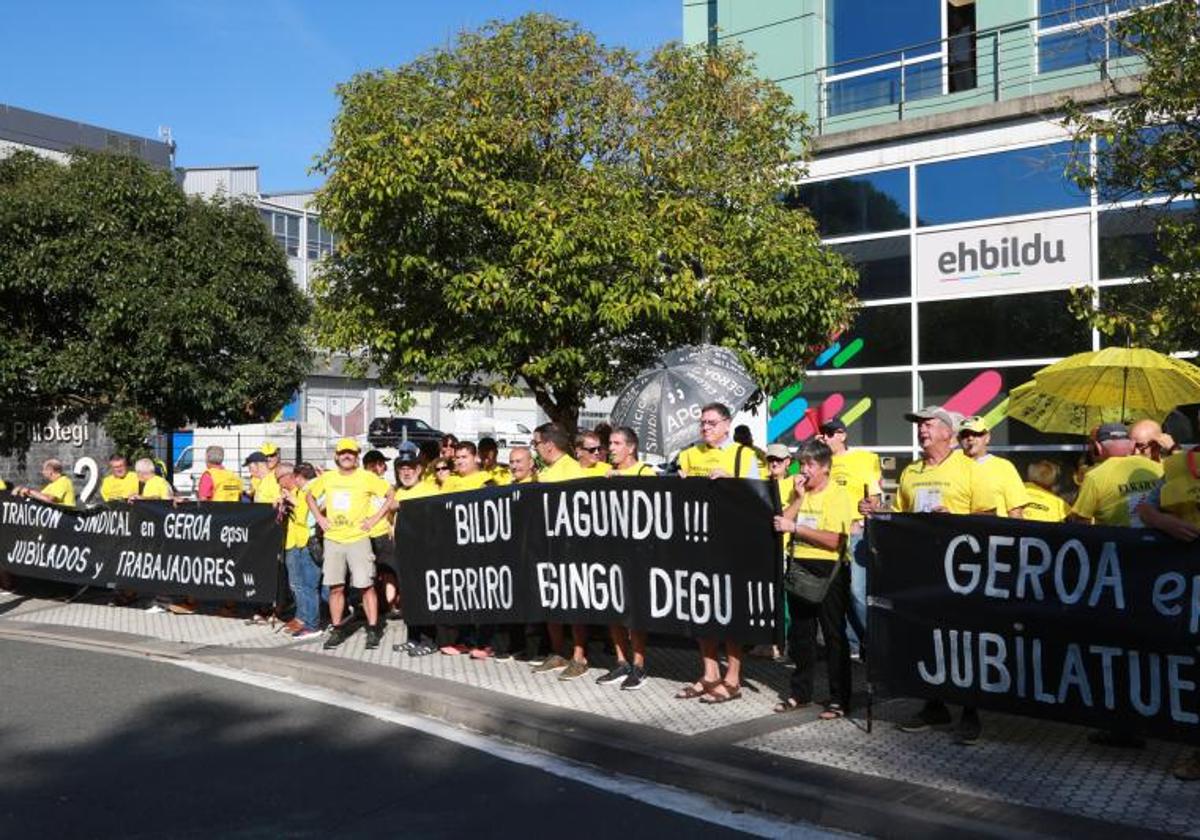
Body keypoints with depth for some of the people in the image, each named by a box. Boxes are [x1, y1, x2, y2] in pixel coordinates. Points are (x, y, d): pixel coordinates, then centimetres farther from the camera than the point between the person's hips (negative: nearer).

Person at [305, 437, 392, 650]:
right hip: (332, 539, 3)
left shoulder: (367, 477, -4)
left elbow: (391, 495, -5)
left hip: (358, 539, -3)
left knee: (366, 585, -5)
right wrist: (319, 517, 9)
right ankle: (337, 630, 15)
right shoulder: (327, 477, 7)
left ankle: (373, 629, 3)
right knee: (335, 587, 5)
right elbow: (309, 494, 22)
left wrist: (375, 519, -9)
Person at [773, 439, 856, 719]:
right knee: (800, 633, 14)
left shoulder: (839, 495, -9)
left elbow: (835, 541, -20)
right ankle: (800, 692, 26)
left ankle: (839, 699, 9)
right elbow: (782, 523, 1)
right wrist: (799, 497, -6)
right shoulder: (800, 493, 12)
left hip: (827, 570, -6)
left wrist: (795, 528, -20)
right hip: (798, 567, 7)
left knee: (834, 635, 1)